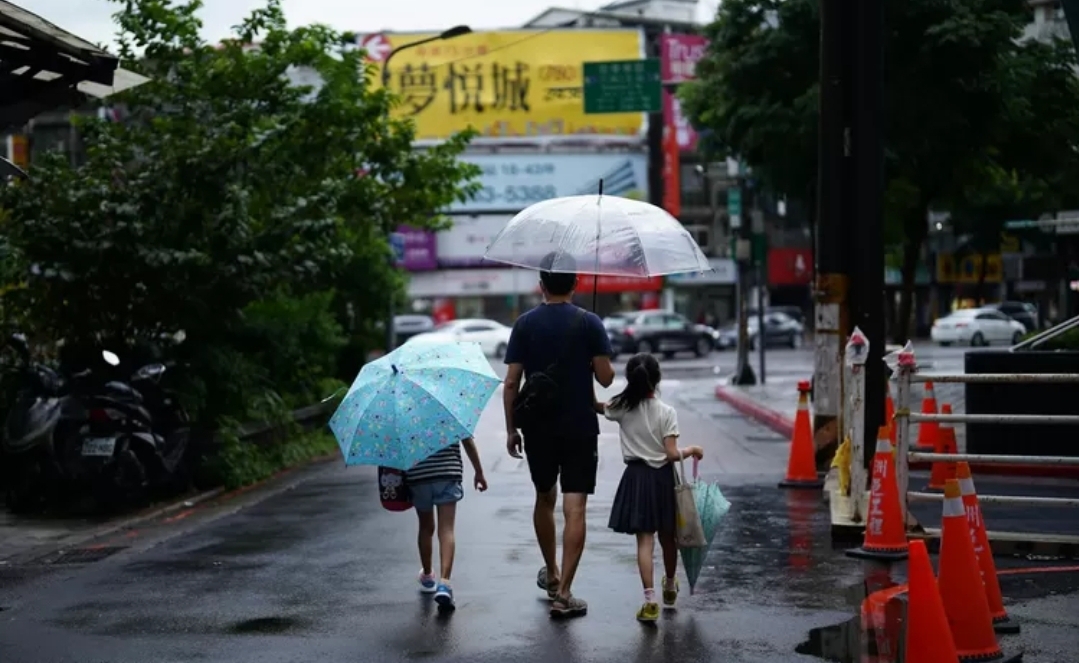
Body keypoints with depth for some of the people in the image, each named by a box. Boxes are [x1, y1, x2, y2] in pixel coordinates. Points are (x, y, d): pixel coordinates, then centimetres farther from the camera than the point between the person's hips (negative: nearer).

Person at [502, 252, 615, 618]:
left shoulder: (525, 324, -2)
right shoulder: (589, 323, -6)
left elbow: (511, 382, -3)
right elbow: (606, 378, -8)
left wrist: (511, 429, 6)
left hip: (537, 427, 2)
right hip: (580, 428, -2)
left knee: (544, 499, 21)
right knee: (574, 508, -3)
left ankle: (551, 574, 37)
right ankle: (563, 593, -9)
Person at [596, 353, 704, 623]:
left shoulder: (621, 408, -6)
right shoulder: (667, 412, -9)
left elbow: (597, 406, 14)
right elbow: (672, 454, -11)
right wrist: (692, 451, 6)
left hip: (636, 477, 0)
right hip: (662, 478, 0)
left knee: (645, 540, -2)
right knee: (667, 536, 19)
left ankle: (650, 600, -13)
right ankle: (670, 587, 41)